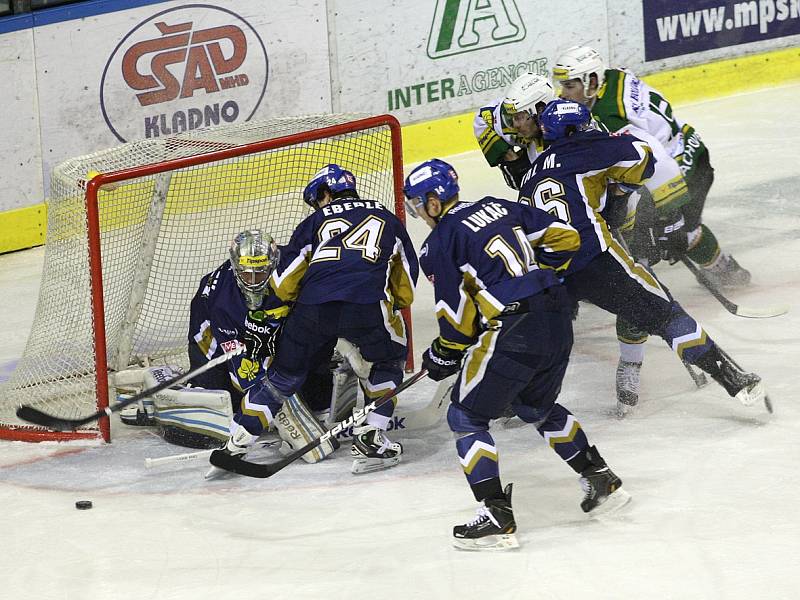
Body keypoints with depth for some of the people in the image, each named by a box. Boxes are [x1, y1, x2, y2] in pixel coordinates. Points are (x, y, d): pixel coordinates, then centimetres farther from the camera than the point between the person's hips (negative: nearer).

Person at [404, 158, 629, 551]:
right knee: (537, 407, 30)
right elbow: (564, 238, 17)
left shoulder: (440, 243, -3)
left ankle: (497, 519, -4)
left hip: (514, 332, -8)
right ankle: (602, 482, 32)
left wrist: (442, 357, 11)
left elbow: (458, 319, -5)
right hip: (558, 319, 8)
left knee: (466, 417, 5)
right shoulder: (499, 208, 17)